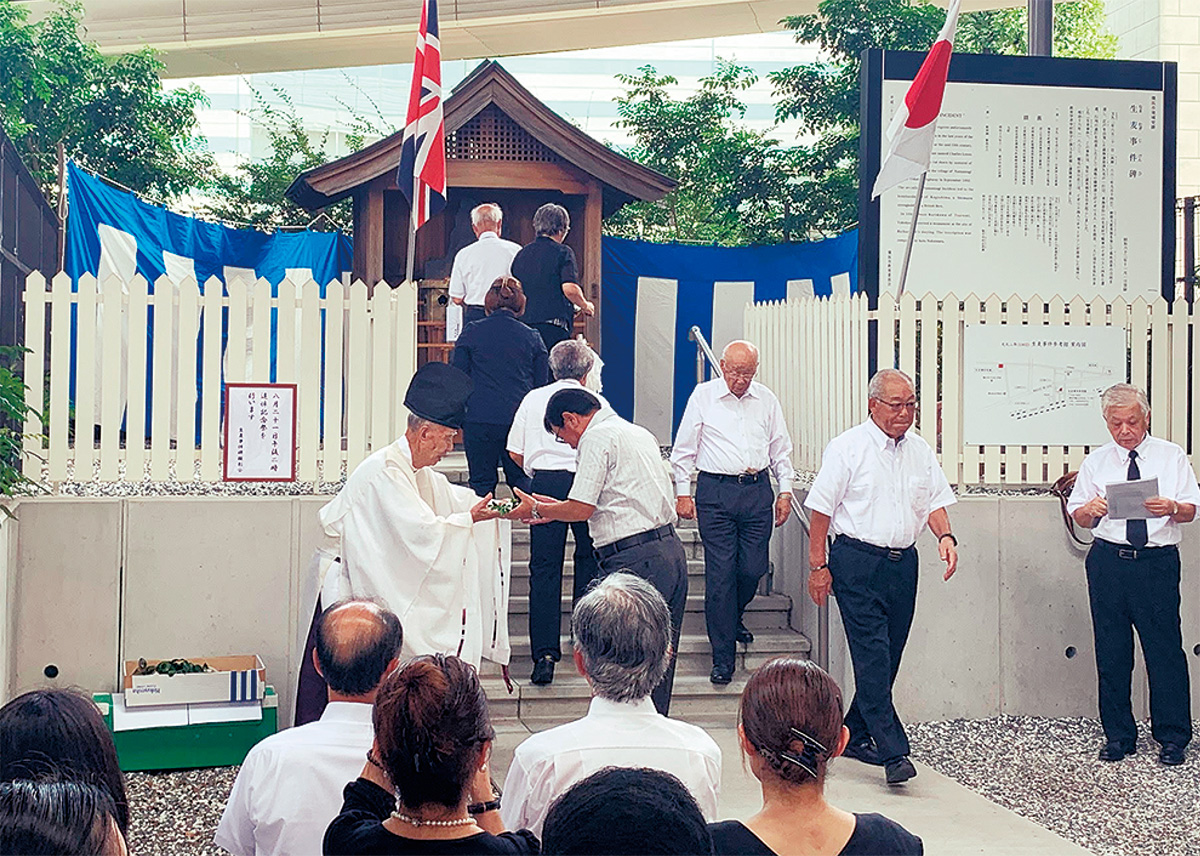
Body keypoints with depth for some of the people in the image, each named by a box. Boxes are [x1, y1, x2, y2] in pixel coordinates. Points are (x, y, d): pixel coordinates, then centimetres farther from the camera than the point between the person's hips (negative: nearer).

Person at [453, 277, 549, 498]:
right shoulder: (532, 338, 5)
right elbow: (542, 385, 9)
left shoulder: (471, 333, 1)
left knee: (481, 483, 6)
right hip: (520, 421, 1)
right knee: (522, 481, 12)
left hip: (479, 421, -1)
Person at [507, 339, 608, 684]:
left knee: (544, 569, 2)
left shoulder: (533, 399, 9)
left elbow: (515, 452, 9)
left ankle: (544, 655, -4)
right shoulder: (597, 403, 2)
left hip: (544, 484, 1)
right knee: (589, 562, 15)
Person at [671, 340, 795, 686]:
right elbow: (684, 448, 6)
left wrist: (785, 491, 10)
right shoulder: (703, 396, 2)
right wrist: (682, 493, 1)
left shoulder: (766, 400, 9)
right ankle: (723, 658, 2)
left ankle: (732, 618, 34)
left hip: (757, 490, 3)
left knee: (753, 570, 0)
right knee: (720, 575, -5)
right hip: (715, 491, -2)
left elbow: (781, 449, 16)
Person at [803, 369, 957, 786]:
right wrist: (818, 565, -7)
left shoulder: (920, 451, 12)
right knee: (872, 654, -11)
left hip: (903, 562, 6)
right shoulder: (847, 447, -5)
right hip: (856, 563, -6)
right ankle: (893, 752, -15)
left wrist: (945, 535, -7)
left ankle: (855, 735, 25)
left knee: (888, 656, 9)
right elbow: (821, 508, -4)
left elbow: (934, 502, 15)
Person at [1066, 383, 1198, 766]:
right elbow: (1078, 515, 11)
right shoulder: (1095, 462, 11)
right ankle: (1118, 735, 15)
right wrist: (1090, 510, -12)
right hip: (1109, 561, 2)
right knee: (1111, 652, 5)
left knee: (1165, 648, -4)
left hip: (1158, 562, -2)